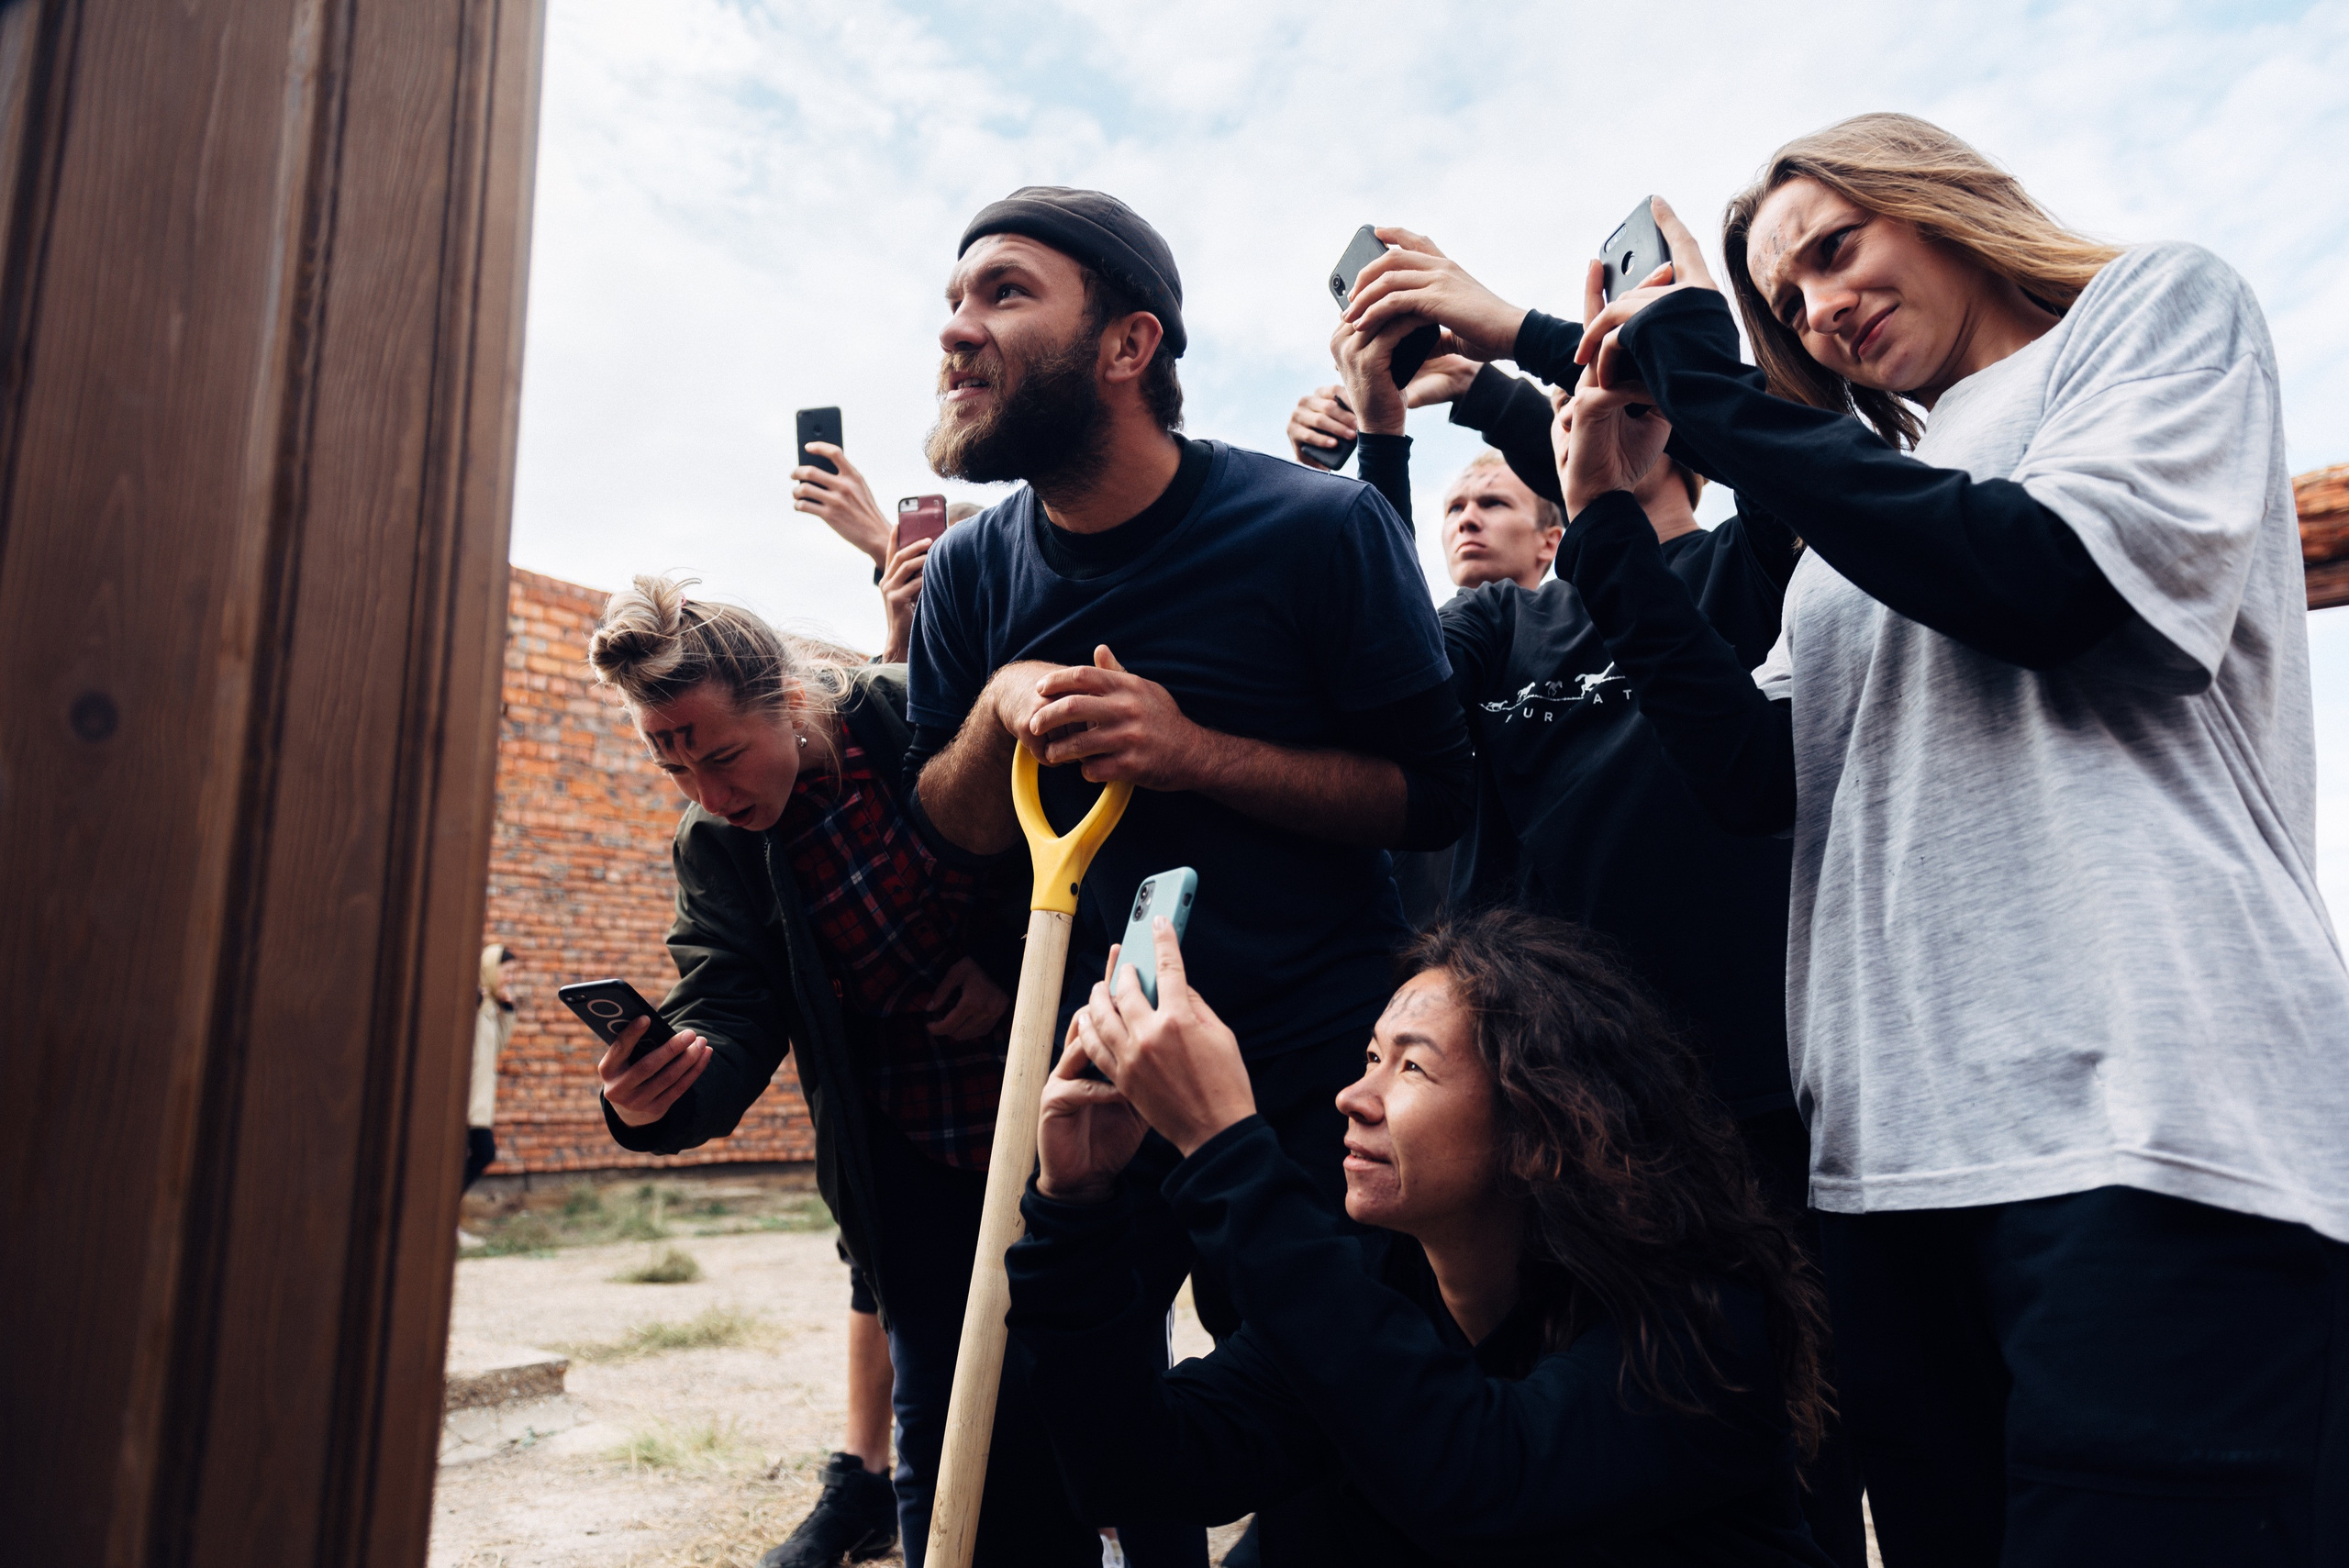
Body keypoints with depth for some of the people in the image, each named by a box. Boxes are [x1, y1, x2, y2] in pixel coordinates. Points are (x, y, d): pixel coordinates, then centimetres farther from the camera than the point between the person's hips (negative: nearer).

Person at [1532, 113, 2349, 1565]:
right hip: (1896, 1141, 6)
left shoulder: (2162, 307, 12)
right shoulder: (1862, 515, 26)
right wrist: (1610, 519, 10)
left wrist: (1712, 391, -3)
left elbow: (2048, 584, -10)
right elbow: (1762, 775, 11)